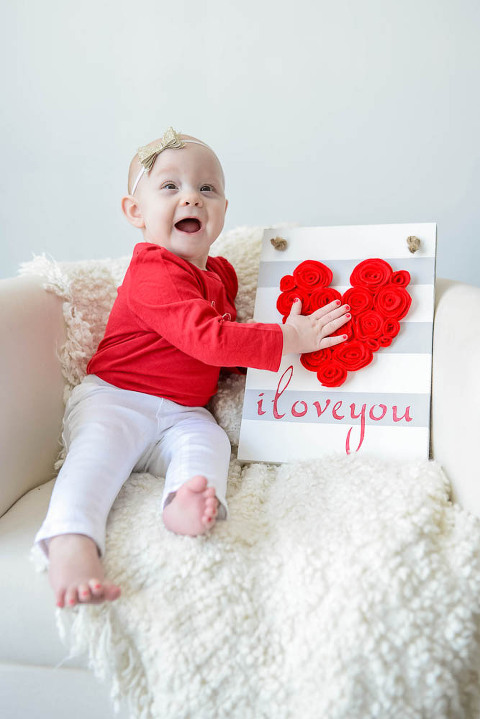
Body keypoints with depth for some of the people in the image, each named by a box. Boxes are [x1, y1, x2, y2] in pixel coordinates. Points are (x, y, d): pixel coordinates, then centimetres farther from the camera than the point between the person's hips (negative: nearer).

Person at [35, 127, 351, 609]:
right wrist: (289, 339, -20)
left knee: (207, 439, -25)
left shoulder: (220, 272, 15)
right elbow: (209, 339, -26)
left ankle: (187, 502, -54)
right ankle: (70, 545, -53)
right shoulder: (155, 273, -15)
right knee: (101, 446, -34)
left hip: (181, 415, 6)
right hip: (114, 398, -6)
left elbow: (226, 331, 32)